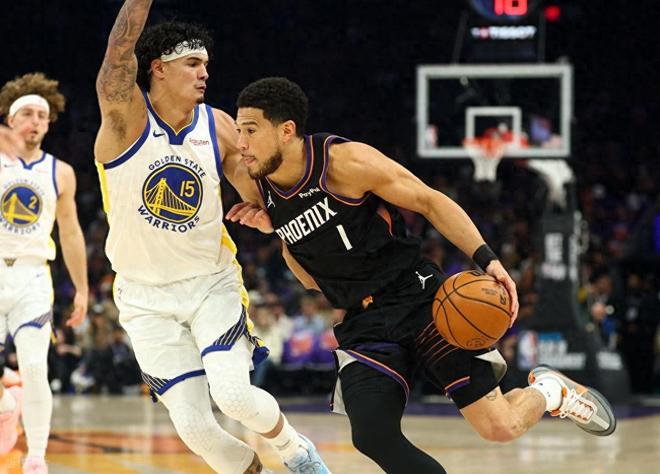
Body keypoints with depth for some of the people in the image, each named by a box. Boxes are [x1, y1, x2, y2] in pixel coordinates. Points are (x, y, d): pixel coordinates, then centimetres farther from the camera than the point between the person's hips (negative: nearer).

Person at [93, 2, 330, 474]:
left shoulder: (218, 126, -4)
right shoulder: (126, 115, -14)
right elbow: (121, 48, -33)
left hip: (211, 282, 1)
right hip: (146, 297, -1)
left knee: (232, 393, -21)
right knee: (193, 425, -5)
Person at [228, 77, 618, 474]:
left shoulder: (346, 162, -15)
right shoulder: (266, 194, 3)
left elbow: (430, 202, -6)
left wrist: (487, 259, -16)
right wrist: (273, 230, -1)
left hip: (418, 299, -5)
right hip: (363, 327, 5)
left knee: (501, 427, -10)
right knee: (373, 436, -18)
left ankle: (548, 391, 26)